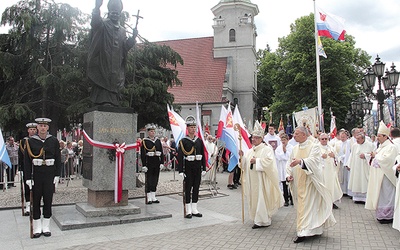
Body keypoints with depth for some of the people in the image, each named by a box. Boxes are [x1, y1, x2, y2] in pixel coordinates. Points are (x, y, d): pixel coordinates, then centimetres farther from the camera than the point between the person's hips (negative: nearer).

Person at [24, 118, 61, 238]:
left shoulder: (54, 141, 2)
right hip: (36, 174, 0)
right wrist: (28, 177, -5)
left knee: (48, 200, 6)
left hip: (50, 174, 0)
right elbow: (27, 160, 0)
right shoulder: (31, 141, 0)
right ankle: (37, 228, 17)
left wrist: (57, 175, 0)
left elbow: (58, 159, 5)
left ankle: (46, 227, 18)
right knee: (36, 200, 6)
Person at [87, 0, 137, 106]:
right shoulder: (102, 25, 6)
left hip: (116, 69, 5)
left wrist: (133, 38, -5)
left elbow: (125, 47, 13)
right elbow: (95, 22, -18)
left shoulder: (122, 31, 22)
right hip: (102, 65, -5)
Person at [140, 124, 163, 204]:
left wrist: (162, 162, 3)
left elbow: (161, 152, 11)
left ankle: (153, 197, 20)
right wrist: (144, 165, -13)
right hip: (149, 163, -5)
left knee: (155, 180, 10)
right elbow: (142, 154, -8)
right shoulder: (144, 141, -4)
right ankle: (149, 198, 7)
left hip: (157, 163, 5)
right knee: (149, 181, -1)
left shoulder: (158, 140, 10)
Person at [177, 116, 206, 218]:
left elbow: (203, 155, 12)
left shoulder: (199, 141, 9)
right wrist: (181, 171, -15)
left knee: (196, 188, 10)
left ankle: (194, 210, 20)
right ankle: (188, 211, 10)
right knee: (188, 189, 1)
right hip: (188, 168, -4)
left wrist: (204, 168, 7)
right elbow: (180, 157, -10)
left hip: (198, 168, 5)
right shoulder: (183, 141, -5)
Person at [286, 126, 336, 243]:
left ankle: (303, 232, -3)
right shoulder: (295, 148, 12)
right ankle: (316, 229, 26)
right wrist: (288, 174, -2)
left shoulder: (314, 146, -7)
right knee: (302, 204, 11)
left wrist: (300, 161, -40)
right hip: (298, 182, 7)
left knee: (306, 206, -7)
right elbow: (290, 163, 13)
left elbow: (313, 160, -23)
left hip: (309, 181, -6)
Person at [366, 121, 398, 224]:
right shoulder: (381, 146, 15)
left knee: (385, 195, -4)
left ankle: (387, 216, 5)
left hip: (385, 176, -9)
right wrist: (373, 156, 5)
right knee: (378, 194, 12)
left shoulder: (391, 147, -12)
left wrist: (376, 156, -11)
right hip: (378, 175, 9)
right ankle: (380, 214, 20)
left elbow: (386, 160, -23)